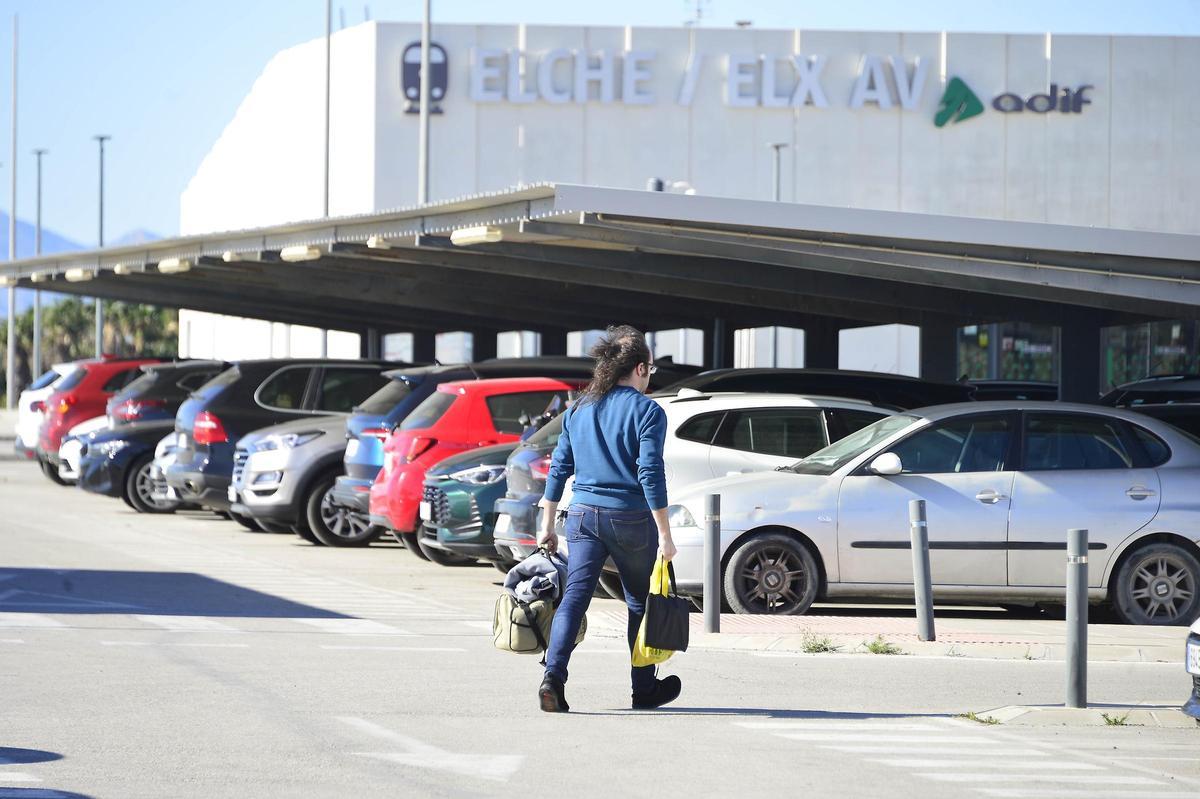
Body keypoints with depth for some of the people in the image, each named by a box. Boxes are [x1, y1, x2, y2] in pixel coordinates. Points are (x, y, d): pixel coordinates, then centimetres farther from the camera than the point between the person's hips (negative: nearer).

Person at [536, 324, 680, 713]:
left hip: (583, 514, 4)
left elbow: (559, 468, 11)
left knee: (574, 596, -3)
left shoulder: (579, 410, 10)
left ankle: (553, 674, -24)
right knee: (640, 602, 13)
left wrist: (547, 525, 18)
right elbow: (650, 474, -12)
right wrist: (664, 534, -10)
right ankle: (644, 688, 23)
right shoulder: (647, 411, -6)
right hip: (631, 519, -3)